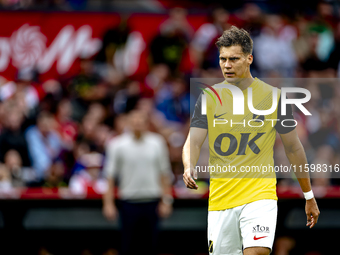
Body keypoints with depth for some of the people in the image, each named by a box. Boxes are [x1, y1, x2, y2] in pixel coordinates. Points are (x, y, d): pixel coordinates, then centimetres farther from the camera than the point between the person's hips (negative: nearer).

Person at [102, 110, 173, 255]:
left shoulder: (157, 143, 3)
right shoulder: (117, 144, -3)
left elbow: (164, 173, 10)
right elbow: (110, 176, 0)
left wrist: (166, 201, 5)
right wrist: (108, 204, -5)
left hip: (152, 203, 2)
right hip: (129, 203, -2)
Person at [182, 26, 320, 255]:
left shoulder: (273, 96, 0)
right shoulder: (209, 98, 3)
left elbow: (294, 148, 9)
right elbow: (193, 141, -3)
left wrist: (309, 196, 13)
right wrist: (189, 167, -27)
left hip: (260, 194, -2)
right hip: (220, 199, 2)